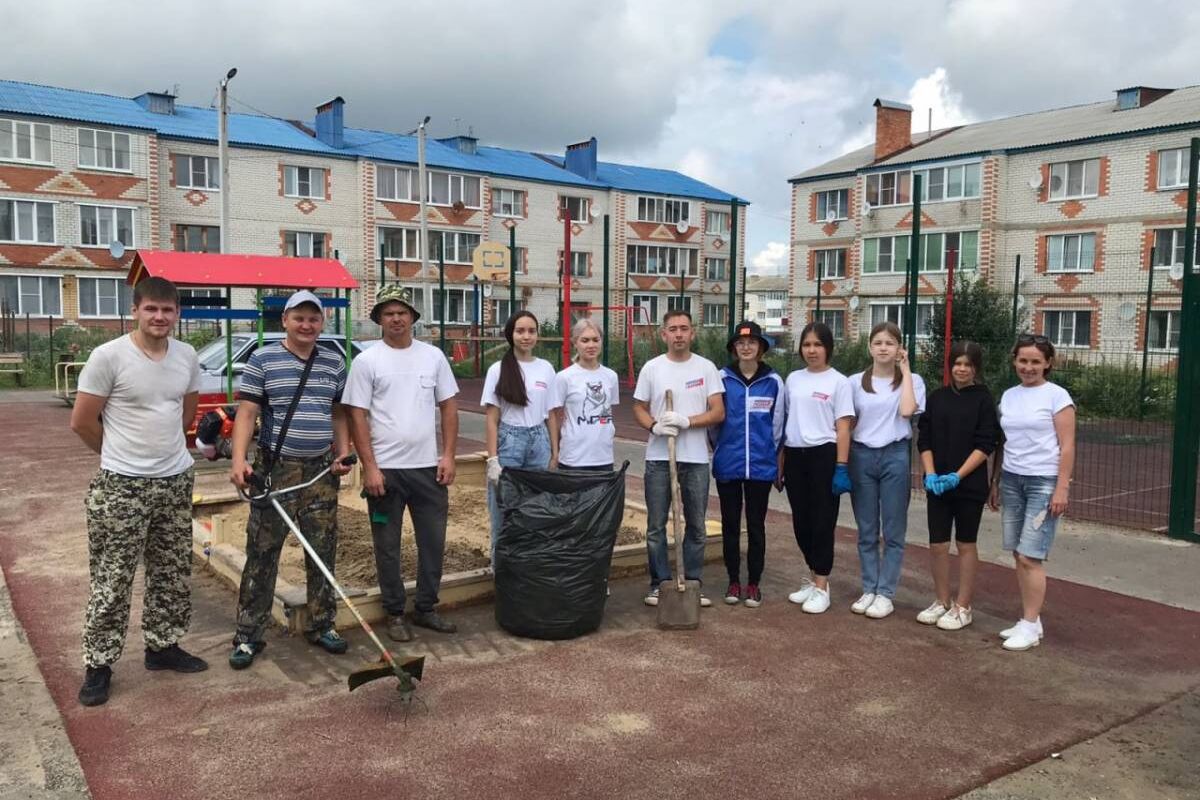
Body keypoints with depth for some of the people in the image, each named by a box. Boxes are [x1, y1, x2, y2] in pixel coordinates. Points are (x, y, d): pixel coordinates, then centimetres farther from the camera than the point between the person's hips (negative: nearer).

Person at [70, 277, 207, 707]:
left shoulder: (187, 356, 2)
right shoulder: (108, 356, -13)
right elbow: (82, 421, -7)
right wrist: (123, 454, 5)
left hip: (177, 481, 5)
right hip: (121, 486, -5)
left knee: (172, 575, 15)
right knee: (111, 580, 2)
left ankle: (163, 646, 30)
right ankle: (98, 665, 14)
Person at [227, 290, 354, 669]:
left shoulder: (334, 362, 10)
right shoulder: (263, 359, -2)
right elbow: (246, 413, -6)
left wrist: (343, 453, 3)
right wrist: (239, 460, -18)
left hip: (321, 471, 4)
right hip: (276, 468, -4)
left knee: (323, 553, 10)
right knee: (262, 555, 1)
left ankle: (321, 626, 23)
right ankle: (248, 635, 11)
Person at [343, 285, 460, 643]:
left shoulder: (433, 356, 5)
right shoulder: (367, 361, -3)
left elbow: (448, 407, 7)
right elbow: (357, 416, -6)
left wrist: (448, 456, 0)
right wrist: (369, 467, -12)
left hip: (428, 467, 3)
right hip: (385, 469, -3)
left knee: (433, 541, 10)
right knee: (388, 546, 7)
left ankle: (426, 608, 26)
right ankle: (394, 614, 22)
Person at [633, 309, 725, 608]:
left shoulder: (706, 368, 1)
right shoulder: (652, 368, 2)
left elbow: (718, 412, -4)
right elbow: (639, 409, 5)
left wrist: (686, 420, -18)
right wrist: (655, 426, -15)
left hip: (696, 459, 0)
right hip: (658, 458, 0)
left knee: (696, 525, 9)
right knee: (656, 526, 5)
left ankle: (693, 583, 21)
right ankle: (659, 583, 17)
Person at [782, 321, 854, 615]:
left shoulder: (839, 382, -3)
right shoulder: (793, 379, 10)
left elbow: (843, 428, -6)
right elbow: (785, 422, 13)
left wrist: (841, 467, -12)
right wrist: (780, 462, 11)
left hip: (823, 456, -5)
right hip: (795, 456, 5)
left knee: (822, 522, 0)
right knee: (801, 522, 11)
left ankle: (821, 587, 10)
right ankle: (814, 577, 28)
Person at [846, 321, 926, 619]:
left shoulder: (912, 380, 1)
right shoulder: (855, 381, 6)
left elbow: (906, 410, -18)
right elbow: (847, 423, 9)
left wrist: (905, 371, -9)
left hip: (895, 456, -2)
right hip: (862, 456, 2)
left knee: (893, 531, 4)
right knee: (866, 531, 8)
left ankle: (885, 593, 12)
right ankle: (869, 589, 18)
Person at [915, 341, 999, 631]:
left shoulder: (984, 400, -4)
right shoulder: (937, 398, 7)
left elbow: (985, 445, -9)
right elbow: (924, 439, 6)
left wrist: (958, 476, -17)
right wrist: (930, 474, -8)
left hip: (970, 484, -3)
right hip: (937, 484, 3)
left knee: (966, 544, 6)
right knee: (937, 545, 6)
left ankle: (962, 607, 16)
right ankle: (941, 601, 22)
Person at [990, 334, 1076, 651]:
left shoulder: (1057, 396, -6)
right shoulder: (1008, 396, 10)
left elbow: (1067, 447, -8)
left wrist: (1062, 488, -13)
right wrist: (995, 483, 14)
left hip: (1044, 482, -5)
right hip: (1012, 480, 6)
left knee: (1030, 556, -8)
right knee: (1018, 555, 7)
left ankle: (1030, 626, 2)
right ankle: (1029, 620, 17)